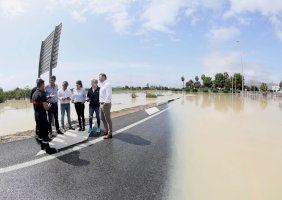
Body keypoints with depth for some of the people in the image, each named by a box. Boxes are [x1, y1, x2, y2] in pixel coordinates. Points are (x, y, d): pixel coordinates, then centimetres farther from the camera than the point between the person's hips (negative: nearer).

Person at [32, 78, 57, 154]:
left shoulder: (34, 94, 10)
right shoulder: (42, 94, -19)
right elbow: (46, 107, -23)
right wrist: (49, 105, -1)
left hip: (36, 114, 9)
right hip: (42, 115, -9)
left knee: (40, 130, 18)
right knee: (45, 131, -4)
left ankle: (42, 145, 29)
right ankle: (48, 148, 2)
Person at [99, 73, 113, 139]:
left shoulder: (107, 85, -13)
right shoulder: (102, 85, 16)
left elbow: (109, 95, -20)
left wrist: (105, 103, -19)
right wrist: (101, 102, 12)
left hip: (106, 104, -10)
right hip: (102, 104, 10)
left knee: (108, 119, -4)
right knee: (102, 118, 17)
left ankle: (110, 133, 4)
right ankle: (106, 131, 30)